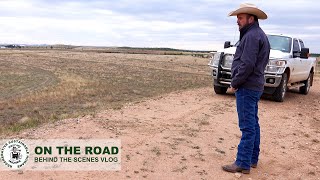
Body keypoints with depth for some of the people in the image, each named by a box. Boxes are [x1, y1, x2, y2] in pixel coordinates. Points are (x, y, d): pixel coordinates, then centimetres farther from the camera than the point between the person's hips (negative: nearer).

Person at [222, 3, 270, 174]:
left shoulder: (252, 35, -15)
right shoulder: (257, 35, 17)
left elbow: (247, 64, -23)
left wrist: (235, 83, -12)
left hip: (247, 88, -11)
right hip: (254, 86, 11)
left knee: (247, 126, -6)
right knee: (253, 124, 15)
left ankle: (243, 163, 0)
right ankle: (253, 158, 25)